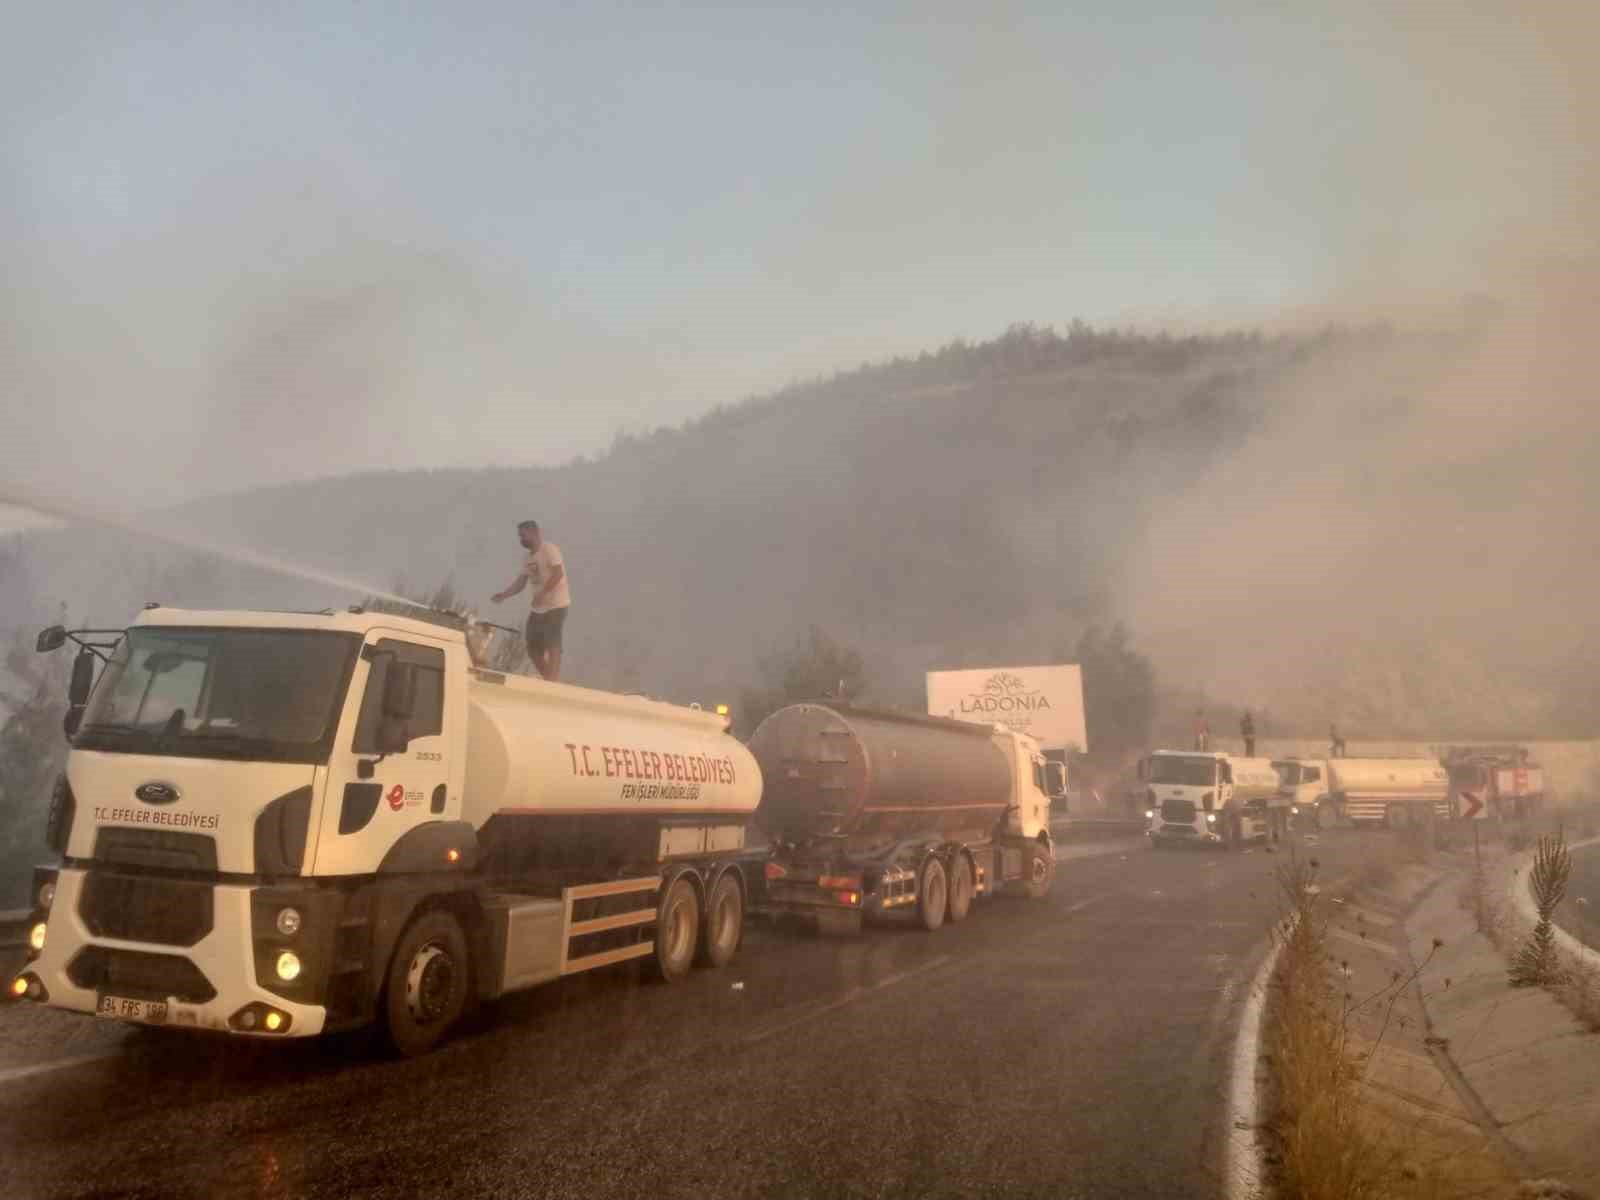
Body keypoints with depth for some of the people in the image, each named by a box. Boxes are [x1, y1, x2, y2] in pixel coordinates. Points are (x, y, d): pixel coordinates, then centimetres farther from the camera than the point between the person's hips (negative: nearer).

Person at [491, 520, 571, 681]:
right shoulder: (528, 559, 15)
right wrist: (503, 595, -4)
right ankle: (549, 681, 17)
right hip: (538, 608, 9)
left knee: (552, 645, -10)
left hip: (555, 605, -9)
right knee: (533, 646, 8)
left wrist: (541, 593, -27)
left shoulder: (549, 549, -9)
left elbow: (558, 573, -20)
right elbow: (519, 583, 12)